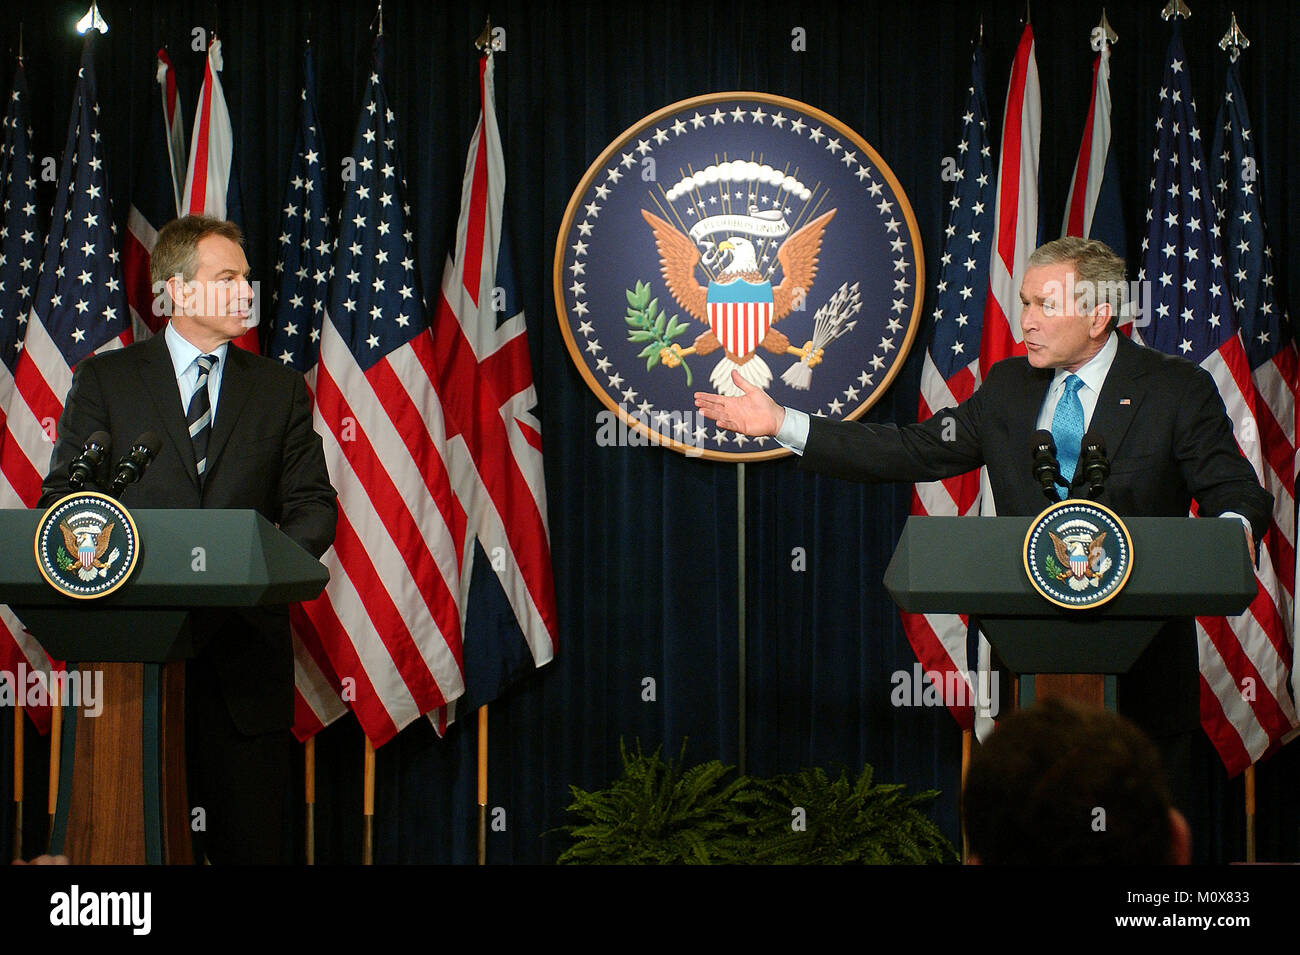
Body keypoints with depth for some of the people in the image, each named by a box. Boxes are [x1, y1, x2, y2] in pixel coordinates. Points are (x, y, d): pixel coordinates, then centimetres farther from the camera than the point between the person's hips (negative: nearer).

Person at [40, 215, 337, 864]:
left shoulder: (280, 389, 13)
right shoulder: (105, 379, 9)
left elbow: (314, 505, 10)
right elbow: (63, 498, 6)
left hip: (246, 646, 1)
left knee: (250, 842, -2)